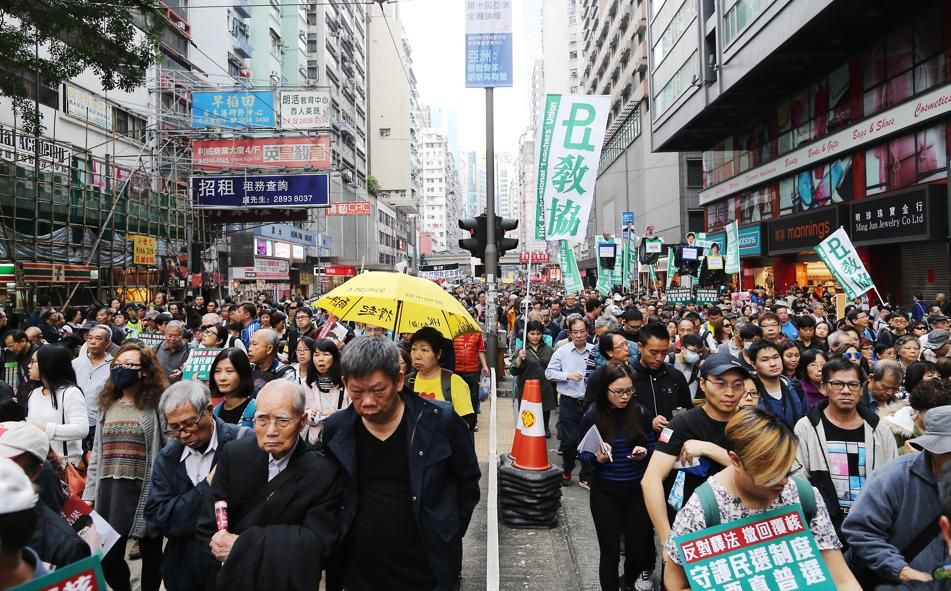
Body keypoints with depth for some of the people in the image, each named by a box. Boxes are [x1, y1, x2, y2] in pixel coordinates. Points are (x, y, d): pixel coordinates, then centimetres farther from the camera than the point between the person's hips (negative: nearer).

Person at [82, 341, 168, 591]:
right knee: (107, 558, 10)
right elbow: (97, 454, 15)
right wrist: (89, 494, 12)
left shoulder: (157, 405, -8)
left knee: (151, 555, 9)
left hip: (147, 492, -5)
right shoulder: (107, 405, 12)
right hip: (110, 492, 5)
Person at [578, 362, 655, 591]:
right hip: (605, 493, -2)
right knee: (610, 551, 4)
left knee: (638, 546, 12)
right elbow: (583, 454, -3)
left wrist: (645, 452, -17)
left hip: (637, 490, 2)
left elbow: (652, 446, 4)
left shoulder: (639, 413, -7)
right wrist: (597, 458, -24)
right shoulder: (592, 416, -11)